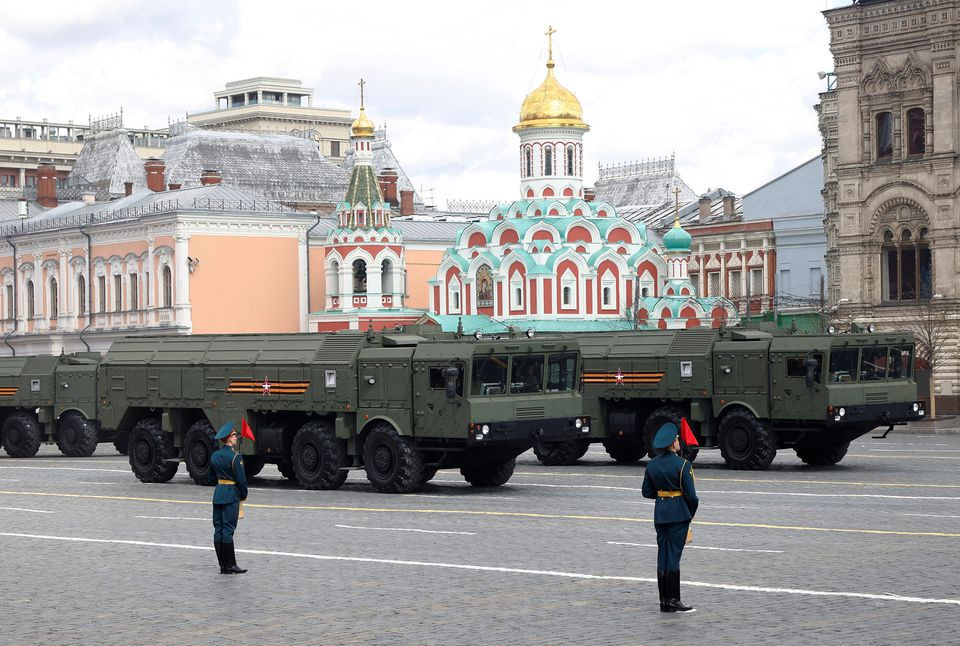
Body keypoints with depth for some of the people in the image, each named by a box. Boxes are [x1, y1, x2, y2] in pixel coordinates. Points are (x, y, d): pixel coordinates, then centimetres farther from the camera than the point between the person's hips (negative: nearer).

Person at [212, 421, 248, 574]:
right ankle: (230, 566, -3)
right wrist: (243, 496, 2)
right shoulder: (235, 457, -13)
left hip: (218, 494, 7)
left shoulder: (214, 455, 8)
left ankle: (222, 565, 10)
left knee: (218, 530, 7)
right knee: (228, 530, -5)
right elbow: (241, 479, -13)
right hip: (231, 495, -7)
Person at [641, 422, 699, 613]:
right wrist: (691, 513, 3)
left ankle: (664, 601, 12)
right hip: (679, 513, -5)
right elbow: (691, 495, -12)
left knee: (662, 555, 9)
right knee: (674, 555, -4)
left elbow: (647, 492, 9)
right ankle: (673, 601, -2)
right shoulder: (683, 465, -13)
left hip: (660, 513, 5)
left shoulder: (652, 464, 4)